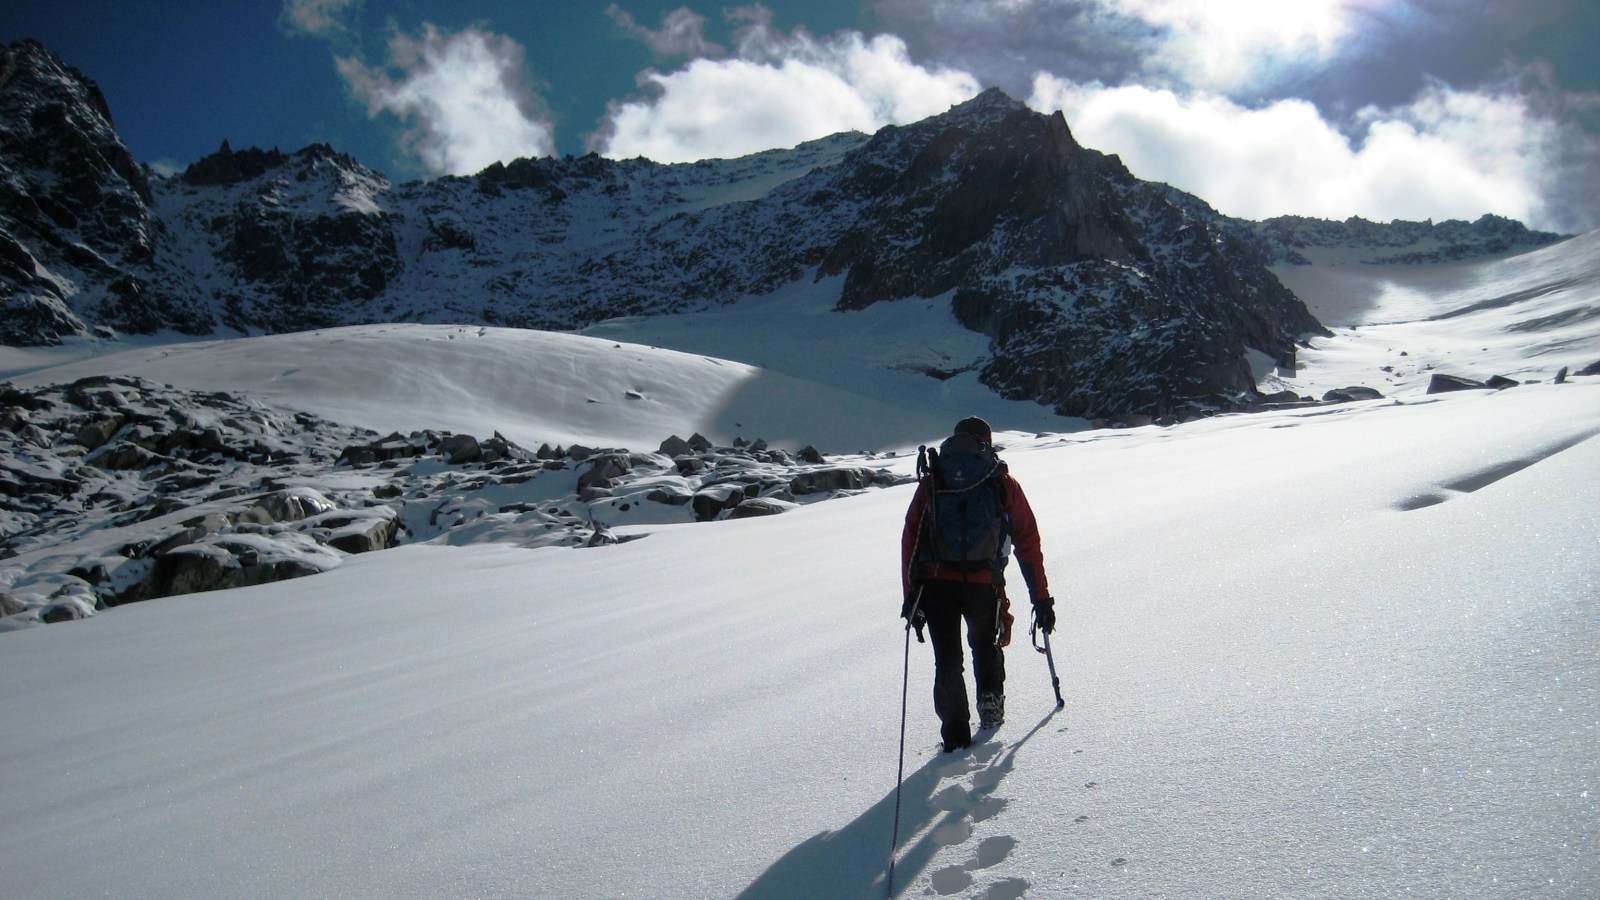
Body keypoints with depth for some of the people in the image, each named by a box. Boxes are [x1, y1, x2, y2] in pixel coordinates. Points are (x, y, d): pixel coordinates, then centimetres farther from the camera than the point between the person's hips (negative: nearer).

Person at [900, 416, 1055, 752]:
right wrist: (1042, 598, 16)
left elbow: (910, 540, 7)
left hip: (935, 583, 0)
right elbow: (1028, 543, 12)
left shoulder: (931, 482, 14)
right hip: (984, 583, 0)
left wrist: (911, 595, 8)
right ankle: (990, 700, 17)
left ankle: (955, 731, 8)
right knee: (986, 644, 27)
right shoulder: (1004, 484, 13)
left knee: (947, 659, 12)